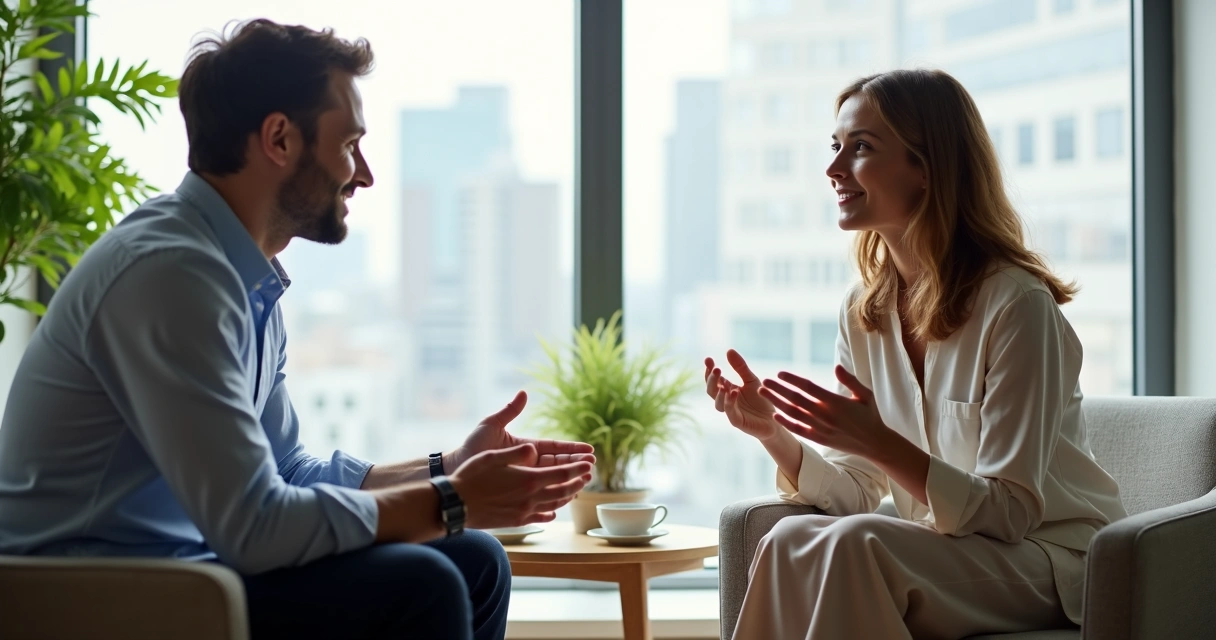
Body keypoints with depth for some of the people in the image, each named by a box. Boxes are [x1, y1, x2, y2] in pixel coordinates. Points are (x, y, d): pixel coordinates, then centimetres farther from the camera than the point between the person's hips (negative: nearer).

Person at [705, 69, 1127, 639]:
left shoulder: (1016, 304, -17)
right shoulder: (863, 312, 4)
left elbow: (1010, 512, -19)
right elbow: (858, 495, 3)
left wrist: (880, 444, -32)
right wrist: (772, 433, -14)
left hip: (1050, 563, -5)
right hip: (940, 551, 5)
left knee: (848, 546, -30)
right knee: (790, 544, -25)